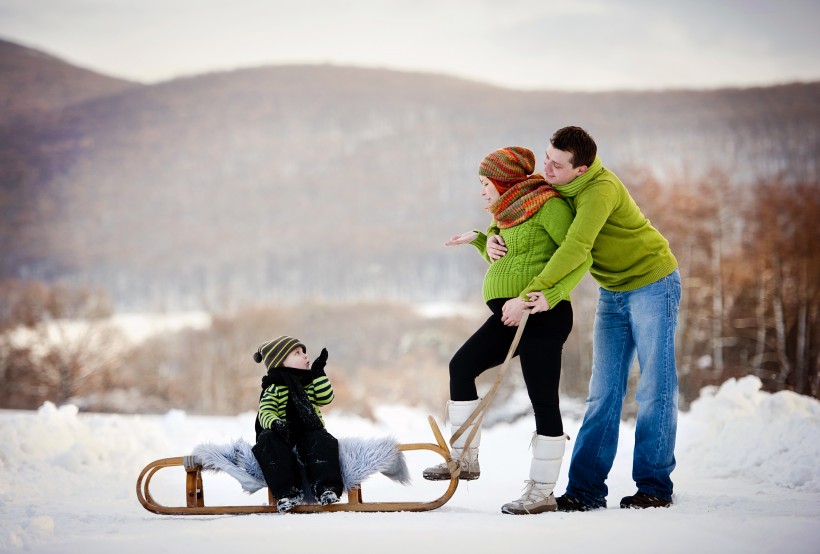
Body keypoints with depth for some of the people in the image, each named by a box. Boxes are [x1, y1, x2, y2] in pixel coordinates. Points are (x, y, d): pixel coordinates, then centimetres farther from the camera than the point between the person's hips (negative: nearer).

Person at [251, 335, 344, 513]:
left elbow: (326, 397, 2)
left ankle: (326, 488, -36)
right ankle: (288, 491, -35)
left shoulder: (310, 382, 16)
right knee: (267, 441, -32)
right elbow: (265, 413, -9)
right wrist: (275, 424, -32)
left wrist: (318, 373, -1)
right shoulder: (274, 388, 1)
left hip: (310, 432, 2)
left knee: (322, 441, -30)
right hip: (284, 435, -2)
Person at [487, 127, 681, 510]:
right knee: (603, 392, 4)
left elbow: (575, 249, -41)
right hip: (613, 292, 8)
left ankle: (654, 486, 2)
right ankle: (586, 488, 2)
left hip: (653, 284, -8)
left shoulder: (600, 190, -30)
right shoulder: (551, 185, -5)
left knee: (655, 389, -4)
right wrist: (493, 236, -12)